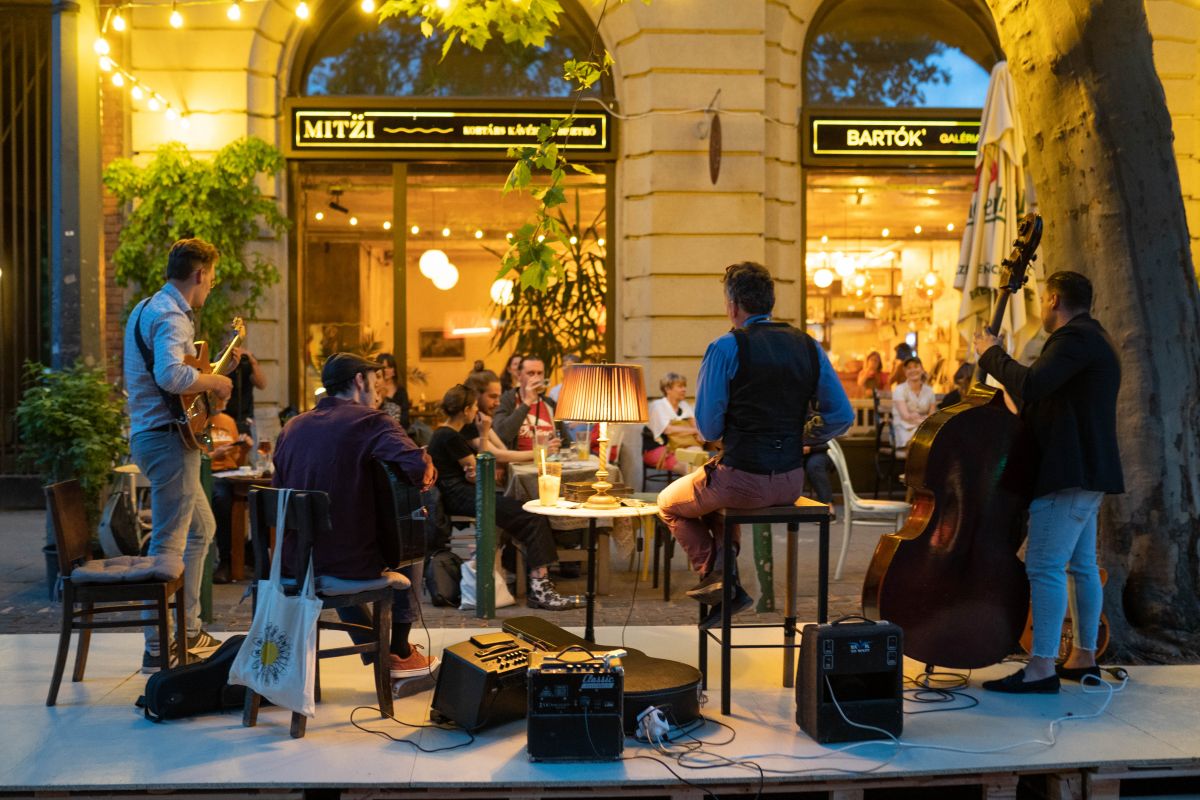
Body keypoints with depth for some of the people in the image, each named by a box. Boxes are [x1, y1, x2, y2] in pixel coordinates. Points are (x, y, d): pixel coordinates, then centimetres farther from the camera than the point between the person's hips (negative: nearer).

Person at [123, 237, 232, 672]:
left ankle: (189, 632, 26)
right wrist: (214, 381, -15)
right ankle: (157, 650, -2)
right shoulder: (172, 317, -16)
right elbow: (170, 376, -33)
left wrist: (215, 370, 21)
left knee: (200, 529, 19)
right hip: (167, 438, -11)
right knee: (168, 544, -7)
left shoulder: (147, 309, 17)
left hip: (150, 435, 11)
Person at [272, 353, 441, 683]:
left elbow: (279, 488, 16)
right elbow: (419, 466, -27)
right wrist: (425, 480, -4)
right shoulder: (368, 421, -11)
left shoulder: (292, 426, 7)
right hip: (352, 559, -5)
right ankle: (400, 653, 36)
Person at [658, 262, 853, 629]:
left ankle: (715, 577, 11)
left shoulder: (725, 347, -13)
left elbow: (708, 428, -12)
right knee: (712, 490, 36)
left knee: (669, 503, 22)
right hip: (792, 482, 6)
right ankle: (725, 569, 30)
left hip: (743, 479, -6)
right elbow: (842, 416, 4)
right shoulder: (808, 346, 3)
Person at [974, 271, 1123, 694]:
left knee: (1044, 566, -13)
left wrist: (991, 353, -16)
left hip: (1070, 471, -11)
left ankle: (1042, 668, -14)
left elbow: (1031, 385, -29)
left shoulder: (1075, 337, -14)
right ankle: (1084, 658, 23)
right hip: (1083, 470, 11)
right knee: (1081, 565, 15)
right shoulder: (1091, 338, 21)